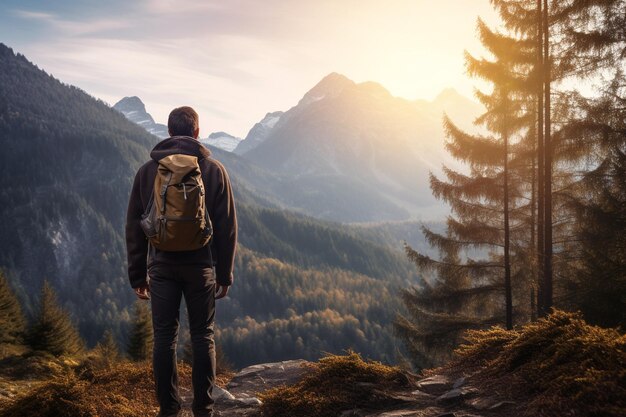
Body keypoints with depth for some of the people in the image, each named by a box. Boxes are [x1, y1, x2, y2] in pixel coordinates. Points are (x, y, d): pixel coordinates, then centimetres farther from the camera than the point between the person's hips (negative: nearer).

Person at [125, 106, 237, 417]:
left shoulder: (147, 171, 4)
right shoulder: (214, 170, 0)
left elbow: (134, 227, 5)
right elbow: (227, 227, 0)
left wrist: (137, 275, 11)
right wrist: (224, 275, 7)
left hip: (161, 266, 1)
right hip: (201, 266, -1)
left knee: (164, 337, 6)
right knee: (202, 336, 7)